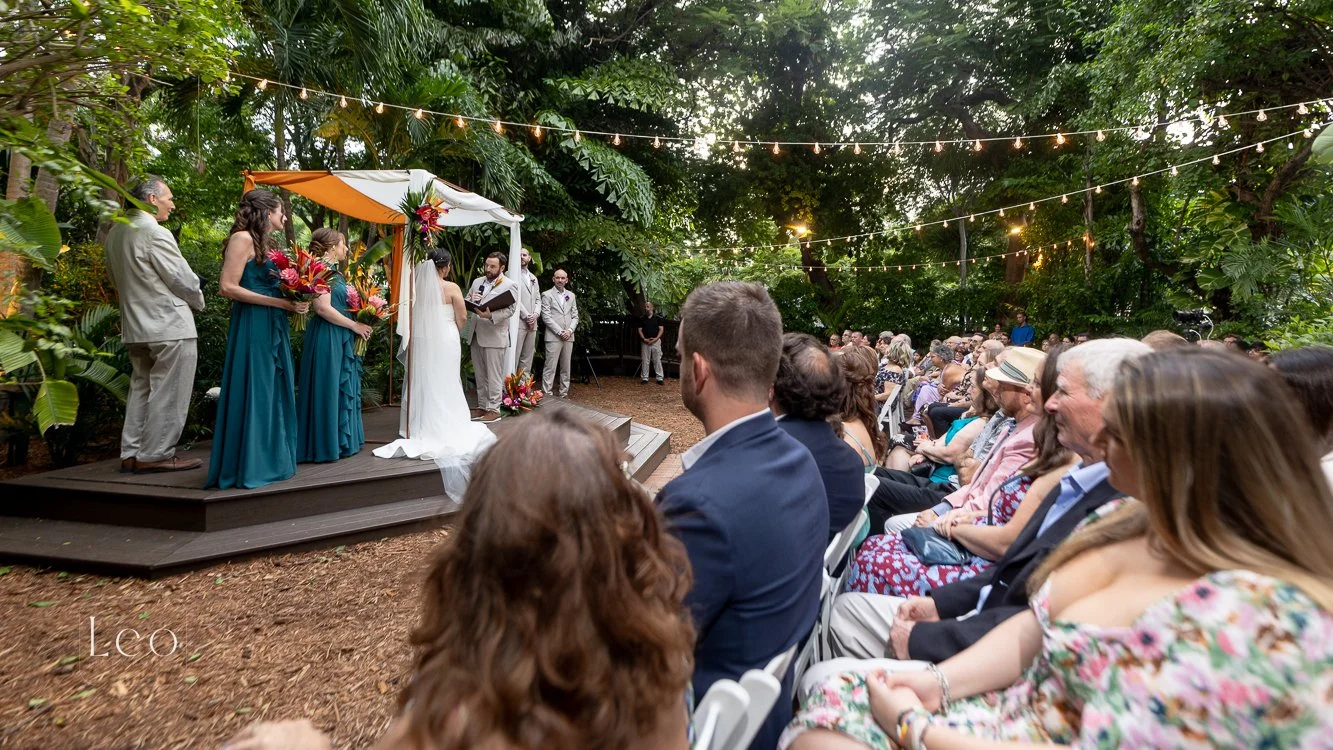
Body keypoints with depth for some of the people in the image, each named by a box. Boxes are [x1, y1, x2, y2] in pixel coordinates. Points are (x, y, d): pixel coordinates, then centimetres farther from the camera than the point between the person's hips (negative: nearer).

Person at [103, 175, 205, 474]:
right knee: (167, 393, -2)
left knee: (141, 388, 15)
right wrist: (198, 301, 5)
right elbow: (182, 278, -13)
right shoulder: (156, 233, -16)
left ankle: (131, 453, 19)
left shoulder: (115, 232, 11)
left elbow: (117, 278, 17)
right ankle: (156, 454, 2)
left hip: (135, 324, 9)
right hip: (169, 325, -9)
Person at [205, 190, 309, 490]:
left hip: (273, 327, 9)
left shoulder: (264, 242, 18)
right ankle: (247, 466, 4)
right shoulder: (243, 238, -9)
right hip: (252, 327, -9)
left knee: (274, 393, 11)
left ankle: (270, 460, 19)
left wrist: (293, 302, 4)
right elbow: (228, 287, -17)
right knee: (253, 394, -4)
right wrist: (280, 302, -17)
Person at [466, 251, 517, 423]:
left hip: (494, 336, -6)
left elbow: (511, 309, -15)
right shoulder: (477, 282, 15)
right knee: (480, 376, 13)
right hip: (476, 335, 6)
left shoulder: (509, 285, -4)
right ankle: (482, 406, 21)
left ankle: (494, 409, 5)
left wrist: (491, 316, -29)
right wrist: (471, 299, -4)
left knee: (493, 376, -2)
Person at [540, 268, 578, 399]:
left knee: (566, 367, 7)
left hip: (568, 337, 5)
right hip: (553, 337, -5)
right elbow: (546, 317, -7)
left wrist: (569, 330, -4)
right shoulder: (547, 295, 0)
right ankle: (546, 394, -5)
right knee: (550, 367, -7)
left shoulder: (571, 296, 15)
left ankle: (564, 393, 13)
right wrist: (560, 332, -12)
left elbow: (575, 316, 13)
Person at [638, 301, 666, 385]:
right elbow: (640, 330, 7)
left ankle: (660, 378, 1)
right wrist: (644, 339, -9)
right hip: (645, 342, 2)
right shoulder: (642, 319, 9)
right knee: (645, 360, 3)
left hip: (656, 341, -2)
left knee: (657, 360, -2)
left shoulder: (658, 318, 3)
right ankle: (645, 378, 9)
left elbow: (661, 329, 0)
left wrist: (656, 339, -12)